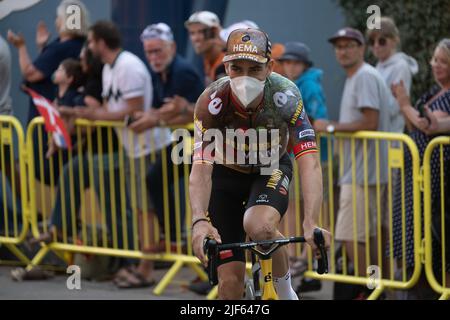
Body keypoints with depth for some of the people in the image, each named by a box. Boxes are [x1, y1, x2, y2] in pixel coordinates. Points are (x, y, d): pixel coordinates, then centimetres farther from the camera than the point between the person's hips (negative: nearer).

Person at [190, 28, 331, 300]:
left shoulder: (286, 96, -31)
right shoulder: (212, 101, -30)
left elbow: (310, 163, -37)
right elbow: (201, 168, -37)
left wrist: (311, 223, -51)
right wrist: (200, 221, -55)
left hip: (271, 169, 0)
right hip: (226, 174, 1)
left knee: (259, 226, -34)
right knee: (230, 281, -7)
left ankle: (284, 286, -4)